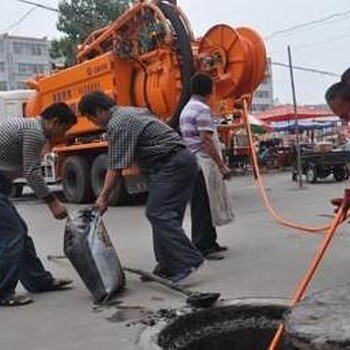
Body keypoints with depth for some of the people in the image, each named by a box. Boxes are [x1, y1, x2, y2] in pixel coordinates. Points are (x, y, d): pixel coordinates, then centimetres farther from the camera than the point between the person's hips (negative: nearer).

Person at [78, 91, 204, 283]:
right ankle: (169, 267, 12)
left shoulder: (117, 125, -11)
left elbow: (116, 168, -14)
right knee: (163, 215, 10)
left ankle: (188, 260, -19)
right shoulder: (129, 111, 20)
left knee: (157, 213, -15)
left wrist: (103, 197, -6)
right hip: (183, 160, 10)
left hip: (172, 164, -10)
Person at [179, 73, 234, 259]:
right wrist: (222, 165, -18)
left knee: (202, 206, 15)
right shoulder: (202, 109, -12)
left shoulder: (186, 109, 18)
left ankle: (209, 242, 24)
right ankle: (201, 248, -1)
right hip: (204, 163, -10)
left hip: (191, 162, 10)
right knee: (203, 207, -6)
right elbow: (206, 141, -19)